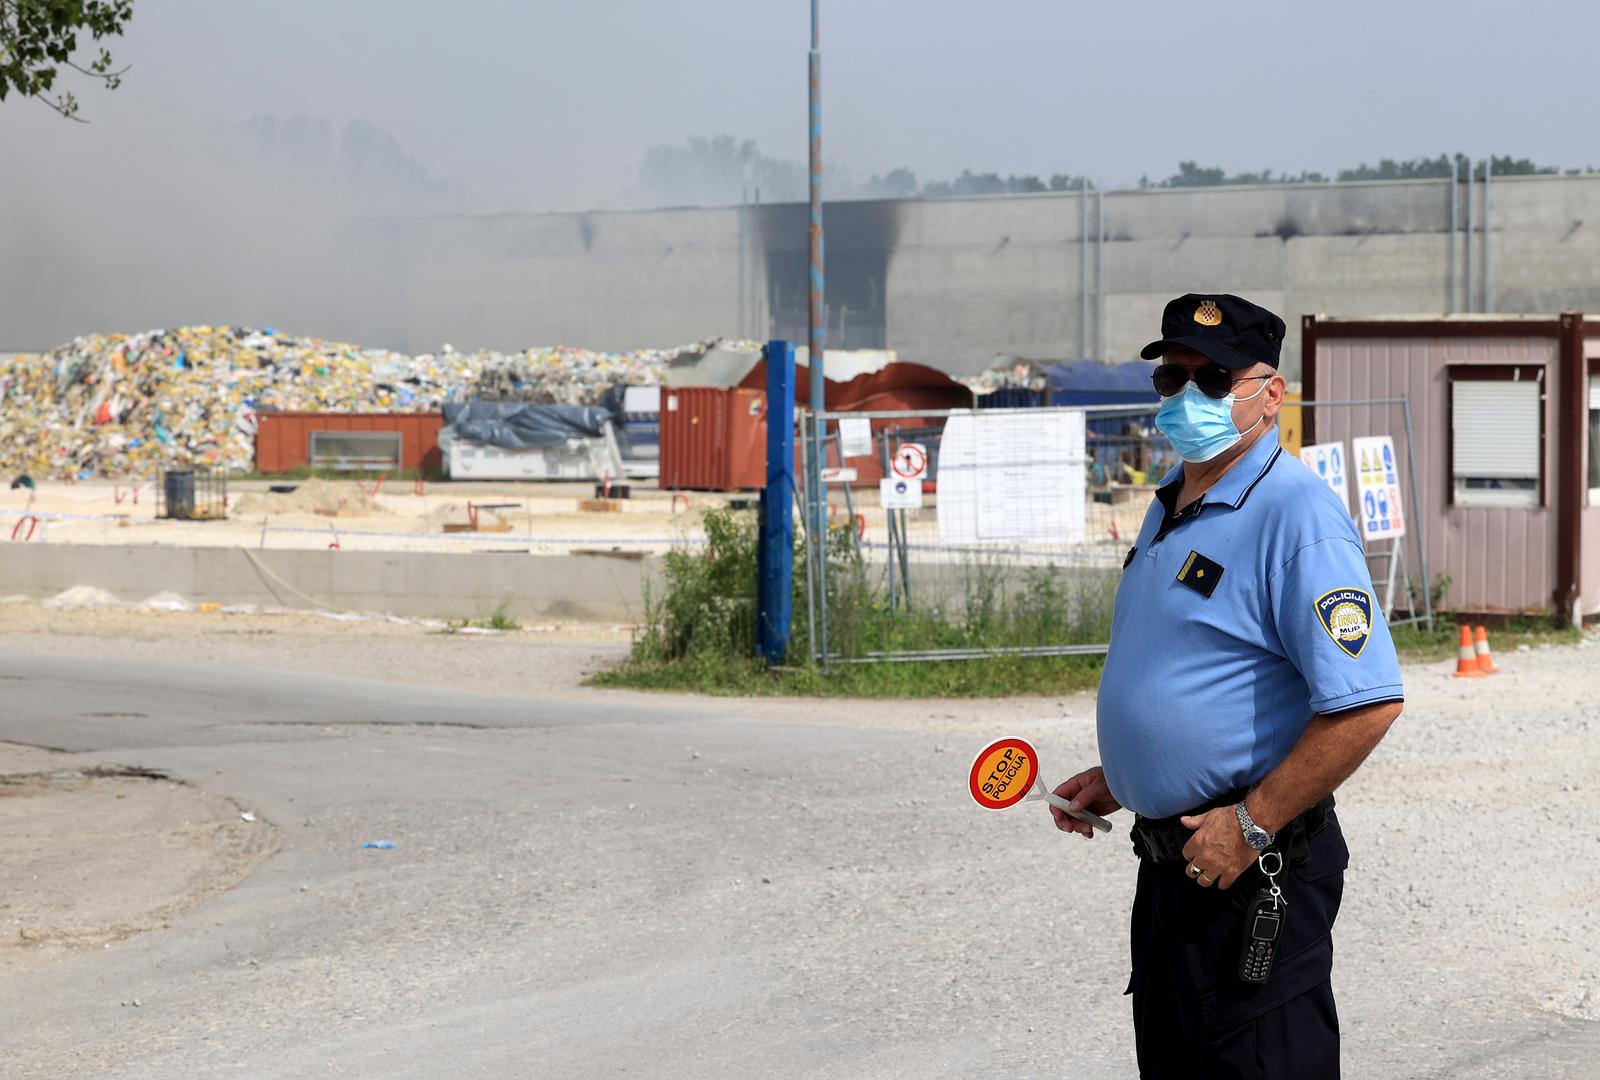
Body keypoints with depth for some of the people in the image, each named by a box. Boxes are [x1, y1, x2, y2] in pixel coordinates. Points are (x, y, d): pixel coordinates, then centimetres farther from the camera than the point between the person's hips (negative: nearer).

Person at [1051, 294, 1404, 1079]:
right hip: (1171, 858, 10)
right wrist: (1117, 777, 17)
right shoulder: (1173, 506, 14)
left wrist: (1251, 825, -22)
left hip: (1254, 866, -10)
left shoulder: (1295, 517, -17)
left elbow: (1365, 703, -24)